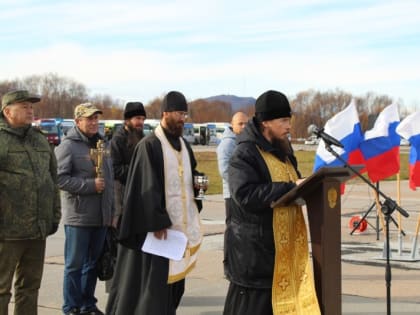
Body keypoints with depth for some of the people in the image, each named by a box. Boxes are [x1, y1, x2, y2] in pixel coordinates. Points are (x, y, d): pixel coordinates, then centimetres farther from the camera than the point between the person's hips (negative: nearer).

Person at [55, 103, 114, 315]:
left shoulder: (102, 144, 14)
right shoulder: (68, 146, -8)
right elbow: (60, 178, -16)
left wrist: (111, 210, 17)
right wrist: (90, 185, -19)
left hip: (101, 217, 7)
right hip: (78, 216, -7)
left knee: (93, 263, 14)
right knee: (75, 264, 1)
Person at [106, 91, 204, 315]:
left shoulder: (183, 145, 13)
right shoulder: (149, 145, -12)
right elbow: (147, 187, -17)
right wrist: (156, 222, -21)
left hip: (180, 223, 8)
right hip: (158, 223, -8)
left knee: (174, 277, 13)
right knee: (153, 278, -5)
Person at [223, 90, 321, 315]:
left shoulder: (282, 150, 14)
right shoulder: (245, 154, -14)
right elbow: (246, 194, -26)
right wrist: (290, 187, -25)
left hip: (284, 248, 8)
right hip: (254, 249, -8)